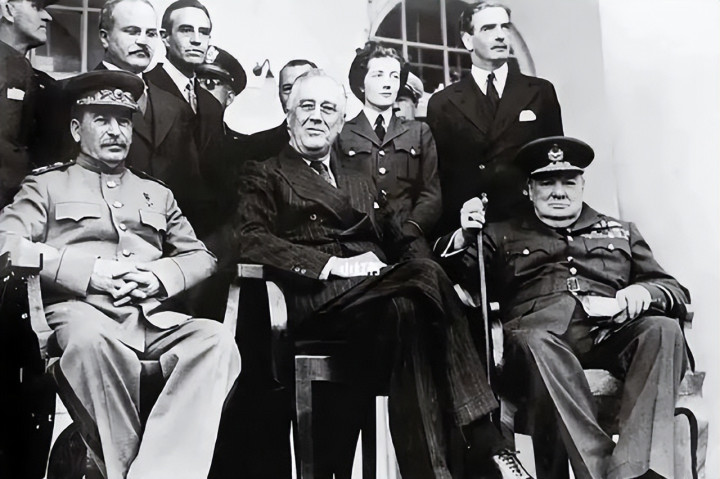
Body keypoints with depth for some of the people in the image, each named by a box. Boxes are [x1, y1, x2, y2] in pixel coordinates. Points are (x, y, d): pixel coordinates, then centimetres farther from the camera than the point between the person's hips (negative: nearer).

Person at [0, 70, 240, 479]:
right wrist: (87, 271, -10)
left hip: (153, 315, 3)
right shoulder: (48, 184, 19)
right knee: (90, 339, -40)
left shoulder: (157, 193, 29)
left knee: (217, 339, -29)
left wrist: (161, 276, -1)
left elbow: (202, 256, 22)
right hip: (83, 310, -3)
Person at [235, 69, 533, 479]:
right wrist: (332, 264, -13)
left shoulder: (363, 183, 34)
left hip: (376, 288, 4)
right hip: (316, 299, -4)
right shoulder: (264, 175, 17)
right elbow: (249, 241, -2)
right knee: (424, 278, -32)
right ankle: (486, 445, -32)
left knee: (406, 309, -33)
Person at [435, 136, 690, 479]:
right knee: (532, 339, -36)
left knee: (663, 329, -29)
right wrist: (463, 236, -7)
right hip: (544, 332, -2)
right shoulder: (502, 235, 26)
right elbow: (456, 274, 14)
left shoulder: (621, 232, 30)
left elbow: (676, 291, 23)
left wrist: (644, 292, -1)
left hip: (612, 332, 2)